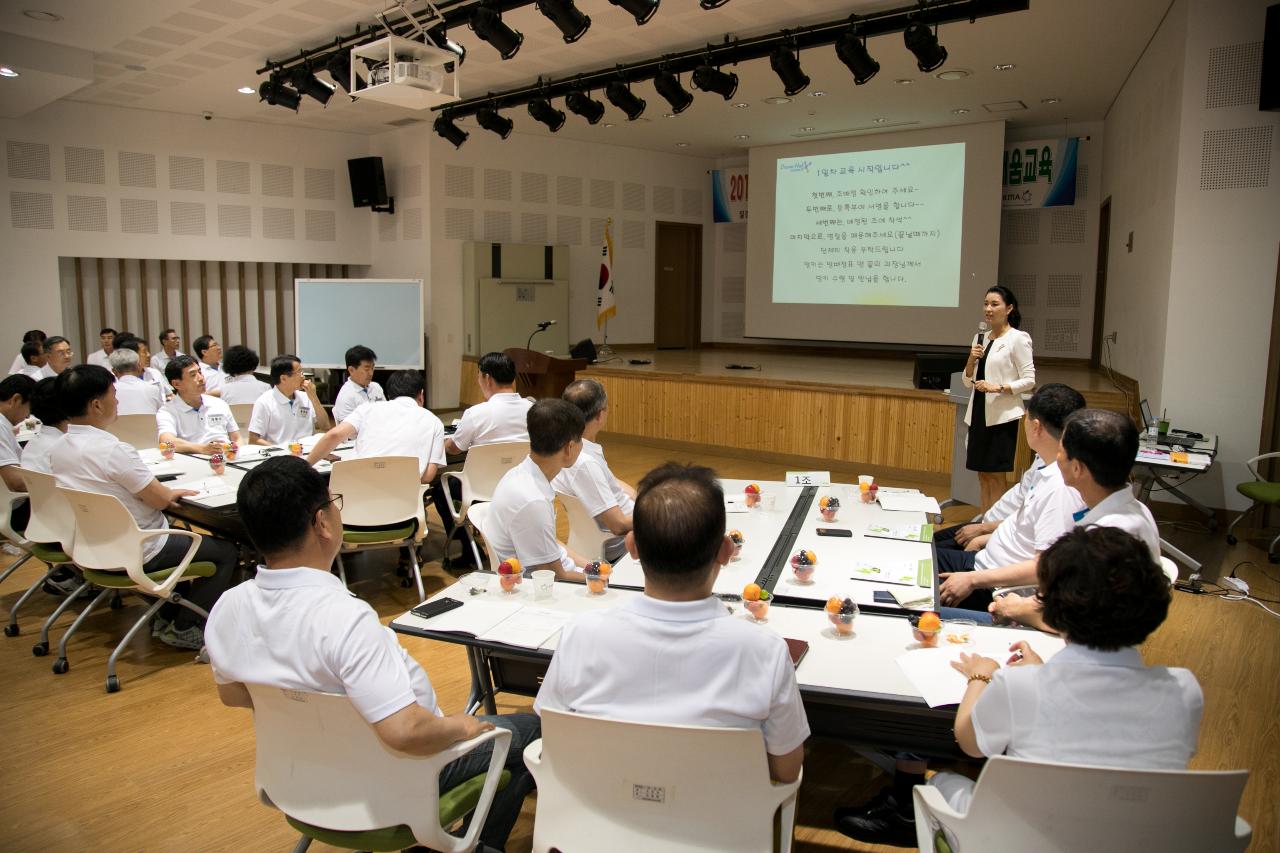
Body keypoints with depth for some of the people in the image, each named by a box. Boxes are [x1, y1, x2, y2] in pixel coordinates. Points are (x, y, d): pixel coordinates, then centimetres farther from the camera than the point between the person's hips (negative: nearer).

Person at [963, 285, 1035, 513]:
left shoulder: (1017, 339, -6)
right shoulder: (980, 338, 12)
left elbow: (1029, 380, -9)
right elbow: (968, 382, 14)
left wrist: (998, 388, -21)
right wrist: (971, 359, -4)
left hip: (1002, 415, -6)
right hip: (979, 413, 7)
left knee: (996, 476, -3)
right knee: (983, 475, 9)